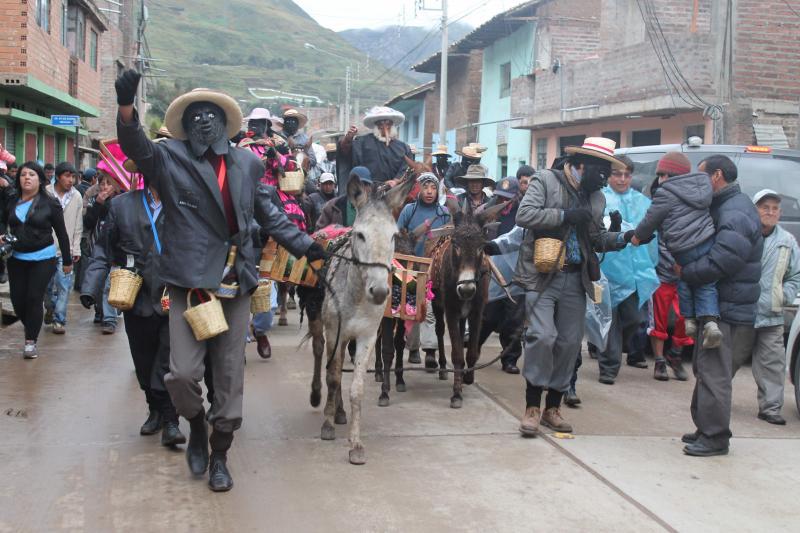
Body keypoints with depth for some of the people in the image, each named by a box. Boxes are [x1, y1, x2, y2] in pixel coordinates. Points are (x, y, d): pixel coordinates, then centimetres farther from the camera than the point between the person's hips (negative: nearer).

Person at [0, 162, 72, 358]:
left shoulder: (50, 203, -5)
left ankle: (31, 341, 3)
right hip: (16, 257, 3)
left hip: (42, 258, -3)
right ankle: (32, 327, 31)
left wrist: (67, 260, 2)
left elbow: (61, 232, 0)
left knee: (34, 298, -7)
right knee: (17, 299, 4)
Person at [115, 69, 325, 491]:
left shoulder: (246, 163, 12)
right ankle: (197, 426, 23)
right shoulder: (170, 157, 3)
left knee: (230, 375, 8)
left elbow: (268, 215, 18)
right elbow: (136, 146, -17)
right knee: (182, 373, -9)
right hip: (189, 281, -3)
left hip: (236, 282, 3)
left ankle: (219, 454, 24)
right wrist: (126, 107, -36)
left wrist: (304, 245, 9)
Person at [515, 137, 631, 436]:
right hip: (543, 275, -6)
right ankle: (532, 407, -3)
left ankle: (552, 408, 18)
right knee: (543, 336, -15)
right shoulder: (546, 181, -3)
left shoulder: (597, 197, 14)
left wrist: (624, 239, 3)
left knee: (570, 343, 6)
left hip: (575, 279, 6)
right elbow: (524, 215, -15)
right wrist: (565, 216, -18)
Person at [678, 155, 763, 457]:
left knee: (713, 371, -7)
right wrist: (687, 270, 2)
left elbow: (725, 259, -28)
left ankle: (715, 437, -1)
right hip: (714, 302, 11)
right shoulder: (725, 206, 17)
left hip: (725, 307, -11)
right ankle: (706, 428, 27)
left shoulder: (736, 212, -18)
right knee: (705, 367, 18)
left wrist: (685, 272, -18)